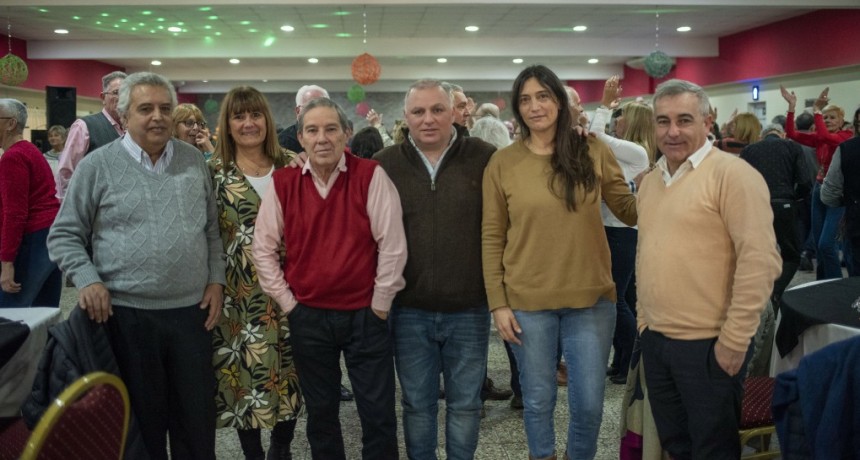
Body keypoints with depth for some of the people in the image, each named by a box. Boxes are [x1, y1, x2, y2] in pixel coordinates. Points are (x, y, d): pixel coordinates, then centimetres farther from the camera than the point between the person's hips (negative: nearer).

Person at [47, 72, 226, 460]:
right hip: (125, 312, -2)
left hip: (192, 310, 3)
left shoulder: (193, 160, 7)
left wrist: (216, 279, 3)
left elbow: (211, 228, 13)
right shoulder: (97, 165, -3)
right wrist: (87, 280, -14)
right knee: (140, 419, 11)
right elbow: (64, 236, 1)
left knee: (197, 418, 13)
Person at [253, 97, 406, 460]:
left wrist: (380, 304, -6)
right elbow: (263, 248, 5)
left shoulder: (371, 176, -9)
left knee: (379, 415, 7)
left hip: (365, 315, -2)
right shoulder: (282, 183, -2)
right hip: (307, 317, 2)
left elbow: (392, 244, -9)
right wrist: (287, 303, 1)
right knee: (320, 413, 17)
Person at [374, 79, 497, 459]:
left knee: (465, 402, 14)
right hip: (409, 310, 1)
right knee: (417, 403, 15)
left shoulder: (485, 159, -4)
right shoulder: (384, 165, 0)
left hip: (469, 309, -1)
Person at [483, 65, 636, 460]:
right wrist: (497, 303, -4)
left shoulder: (593, 151, 0)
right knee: (538, 401, 13)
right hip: (527, 302, -1)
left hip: (591, 298, 1)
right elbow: (491, 238, 0)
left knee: (588, 404, 10)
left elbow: (630, 211, 4)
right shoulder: (503, 163, -3)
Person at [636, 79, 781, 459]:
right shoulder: (649, 181, 11)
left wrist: (734, 339, -19)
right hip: (654, 339, 7)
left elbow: (760, 259, -19)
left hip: (708, 343, -7)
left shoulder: (732, 174, -14)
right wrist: (643, 318, 15)